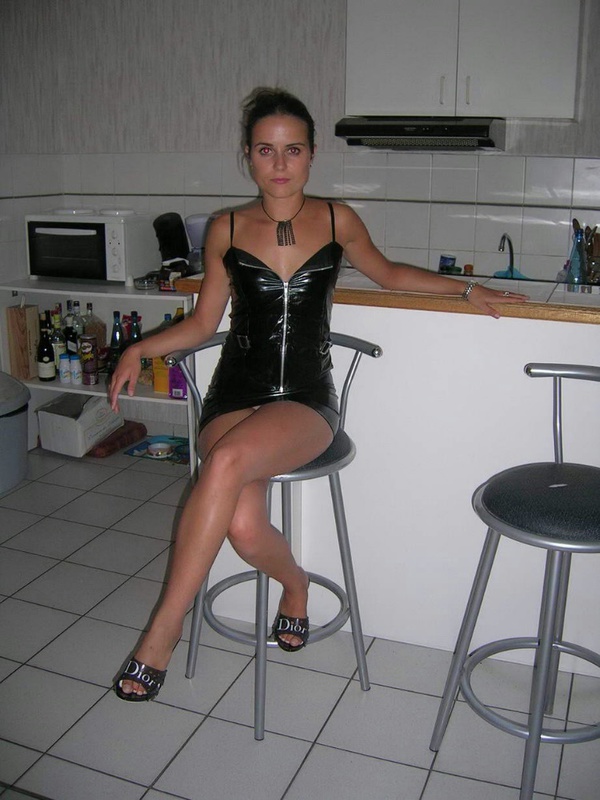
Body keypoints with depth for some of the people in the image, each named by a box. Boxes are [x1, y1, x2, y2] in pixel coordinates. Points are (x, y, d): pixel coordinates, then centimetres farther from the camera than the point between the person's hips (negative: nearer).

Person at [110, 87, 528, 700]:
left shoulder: (337, 221, 7)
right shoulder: (227, 231, 7)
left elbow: (388, 273, 26)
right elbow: (203, 321, 15)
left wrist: (467, 289, 23)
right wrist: (140, 349, -1)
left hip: (306, 402, -1)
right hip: (234, 395, 1)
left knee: (227, 461, -34)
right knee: (243, 528, -26)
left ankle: (163, 629, -19)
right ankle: (295, 582, 13)